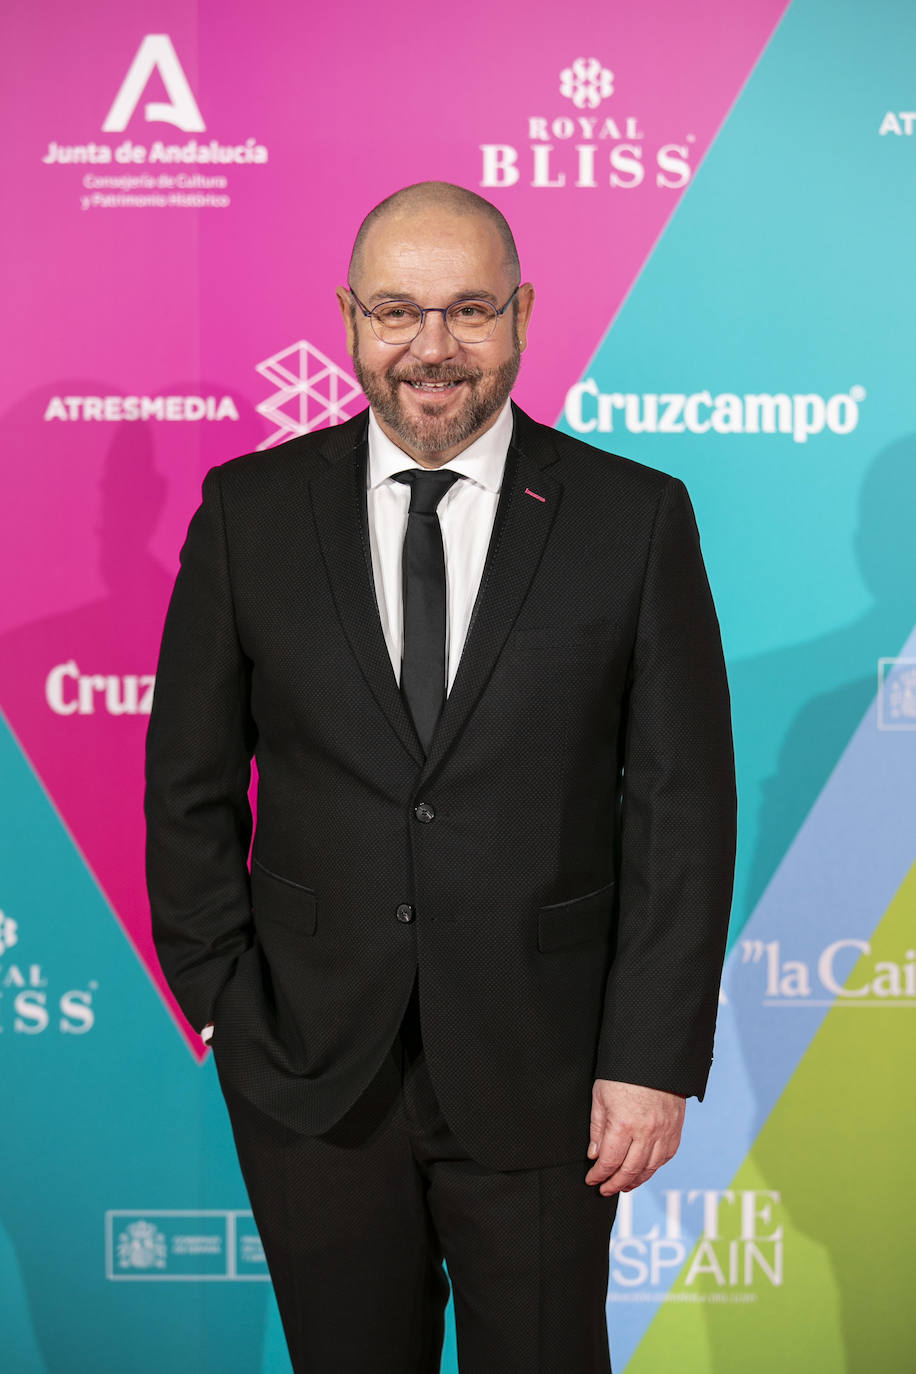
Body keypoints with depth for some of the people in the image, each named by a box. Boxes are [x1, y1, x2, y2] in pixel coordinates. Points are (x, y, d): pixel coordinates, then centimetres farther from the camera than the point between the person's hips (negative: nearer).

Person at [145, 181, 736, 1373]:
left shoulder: (637, 518, -4)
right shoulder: (250, 512, -1)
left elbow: (684, 805, -4)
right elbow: (190, 789, 3)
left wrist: (654, 1057, -7)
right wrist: (224, 1005, -1)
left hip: (541, 1079, -1)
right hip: (310, 1070, 1)